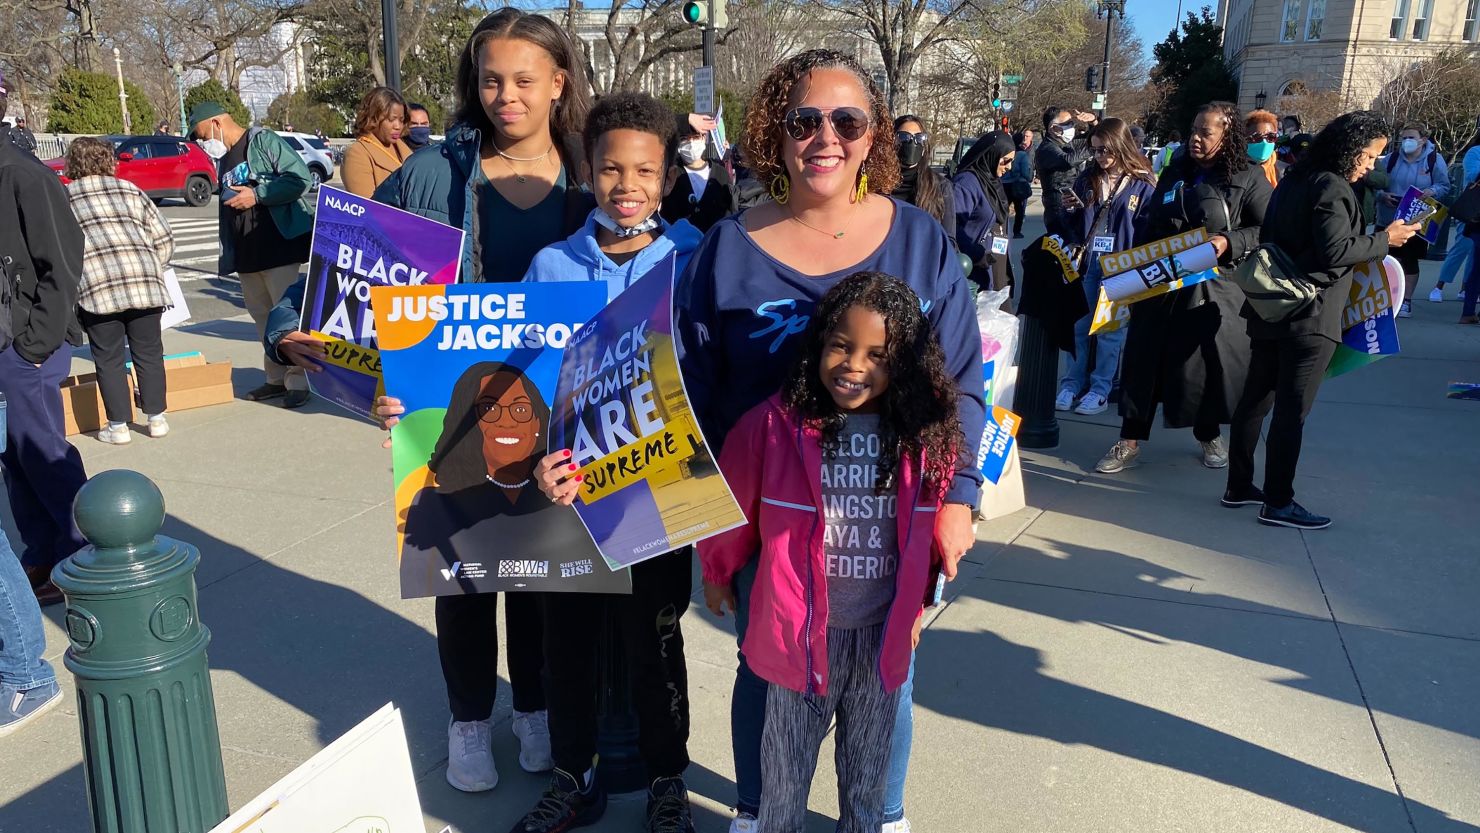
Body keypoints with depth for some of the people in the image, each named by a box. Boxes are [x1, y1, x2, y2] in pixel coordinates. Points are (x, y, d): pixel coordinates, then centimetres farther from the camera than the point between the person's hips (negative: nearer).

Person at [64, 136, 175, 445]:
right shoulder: (130, 191, 15)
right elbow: (163, 238, 12)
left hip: (96, 289, -2)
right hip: (143, 283, 2)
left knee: (109, 359, 7)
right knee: (149, 353, 12)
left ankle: (118, 426, 10)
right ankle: (156, 419, 16)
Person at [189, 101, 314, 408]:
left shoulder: (263, 141, -5)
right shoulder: (222, 158, 20)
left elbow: (301, 178, -16)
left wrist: (256, 195, -15)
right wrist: (227, 255, 20)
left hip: (279, 248, -8)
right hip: (245, 255, 8)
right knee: (262, 317, 10)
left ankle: (297, 381, -2)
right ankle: (276, 378, 18)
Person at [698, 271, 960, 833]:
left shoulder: (925, 433, -8)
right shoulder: (776, 423, -16)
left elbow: (935, 517, 7)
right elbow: (731, 501, -2)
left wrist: (921, 598, 14)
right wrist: (717, 571, 12)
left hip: (884, 633, 2)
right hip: (801, 630, -2)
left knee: (867, 776, 22)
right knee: (786, 774, 15)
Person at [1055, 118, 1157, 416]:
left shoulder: (1143, 184, -3)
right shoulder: (1088, 179, 8)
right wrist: (1072, 210, -5)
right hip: (1086, 263, 4)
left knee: (1110, 331, 3)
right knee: (1078, 326, 7)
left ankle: (1100, 389, 12)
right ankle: (1073, 382, 18)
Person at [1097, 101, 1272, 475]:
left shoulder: (1248, 179, -4)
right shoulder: (1175, 172, 9)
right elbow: (1148, 224, 14)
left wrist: (1231, 243, -22)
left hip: (1214, 288, -3)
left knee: (1210, 360, 7)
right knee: (1143, 358, 2)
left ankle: (1210, 435, 30)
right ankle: (1130, 441, 10)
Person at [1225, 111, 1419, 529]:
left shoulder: (1295, 181, 13)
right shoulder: (1332, 188, -14)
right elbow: (1335, 250, -21)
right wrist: (1384, 240, -9)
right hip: (1309, 316, -9)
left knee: (1256, 399, 12)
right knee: (1292, 411, -3)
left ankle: (1239, 486, 21)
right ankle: (1277, 503, 4)